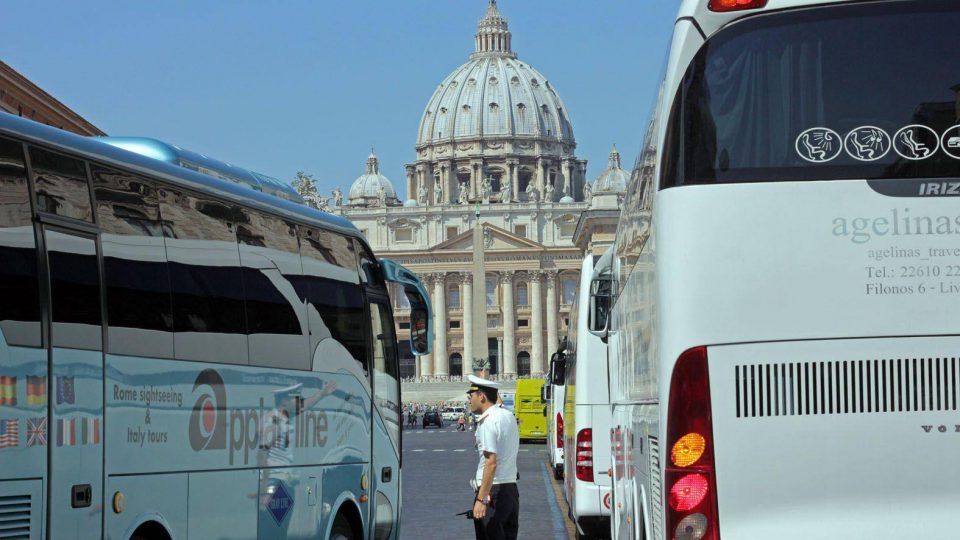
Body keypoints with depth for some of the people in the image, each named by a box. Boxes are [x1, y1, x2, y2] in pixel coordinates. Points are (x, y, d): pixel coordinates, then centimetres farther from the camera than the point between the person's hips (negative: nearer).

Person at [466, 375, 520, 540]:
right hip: (512, 489, 9)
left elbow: (491, 463, -22)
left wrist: (481, 499, -23)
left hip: (493, 490, -9)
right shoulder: (509, 416, 11)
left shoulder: (488, 422, -15)